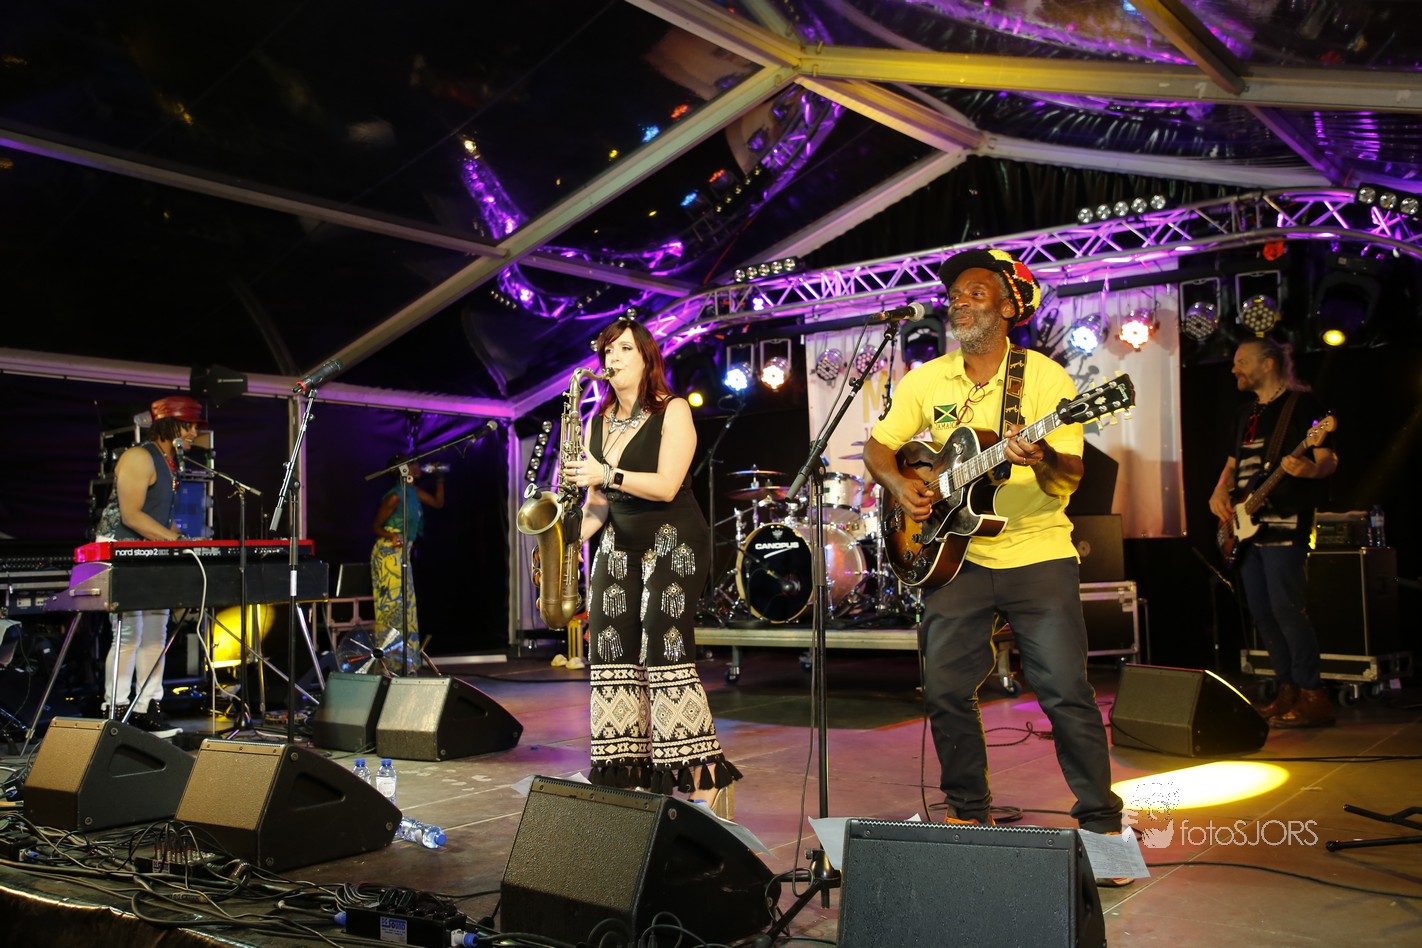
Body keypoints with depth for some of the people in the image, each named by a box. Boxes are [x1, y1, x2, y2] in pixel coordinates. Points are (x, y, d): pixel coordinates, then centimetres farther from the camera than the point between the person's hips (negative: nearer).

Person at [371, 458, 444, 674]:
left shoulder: (414, 492, 9)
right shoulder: (395, 496, -14)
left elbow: (438, 503, 20)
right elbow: (376, 526, -10)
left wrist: (439, 479, 13)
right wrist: (391, 536, -28)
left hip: (403, 555, 9)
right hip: (388, 554, -9)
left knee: (406, 607, 11)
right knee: (392, 606, -8)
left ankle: (406, 664, 17)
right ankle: (390, 663, -5)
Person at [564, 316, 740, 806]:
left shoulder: (672, 411, -4)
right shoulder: (598, 424, 13)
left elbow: (666, 486, -15)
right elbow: (598, 500, 14)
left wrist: (607, 475, -23)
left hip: (673, 541, -6)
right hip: (619, 545, 6)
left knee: (664, 649, -15)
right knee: (612, 650, -3)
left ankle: (701, 776, -8)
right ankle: (631, 773, 5)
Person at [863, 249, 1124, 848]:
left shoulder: (1045, 377, -5)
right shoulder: (925, 381, 6)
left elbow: (1070, 478, -11)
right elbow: (878, 446, 12)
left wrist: (1041, 457, -33)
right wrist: (899, 484, -8)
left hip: (1037, 555, -3)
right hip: (956, 556, 3)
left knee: (1065, 691, -6)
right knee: (945, 690, 3)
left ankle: (1101, 821, 11)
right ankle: (969, 810, 23)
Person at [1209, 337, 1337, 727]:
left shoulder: (1302, 403, -4)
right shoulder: (1246, 411, 19)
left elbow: (1328, 460, -9)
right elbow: (1233, 463, 25)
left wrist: (1310, 469, -32)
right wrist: (1220, 492, 6)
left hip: (1284, 523, -8)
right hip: (1248, 524, 8)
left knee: (1285, 607, -13)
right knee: (1260, 611, 7)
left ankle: (1314, 696, -7)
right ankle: (1288, 690, 17)